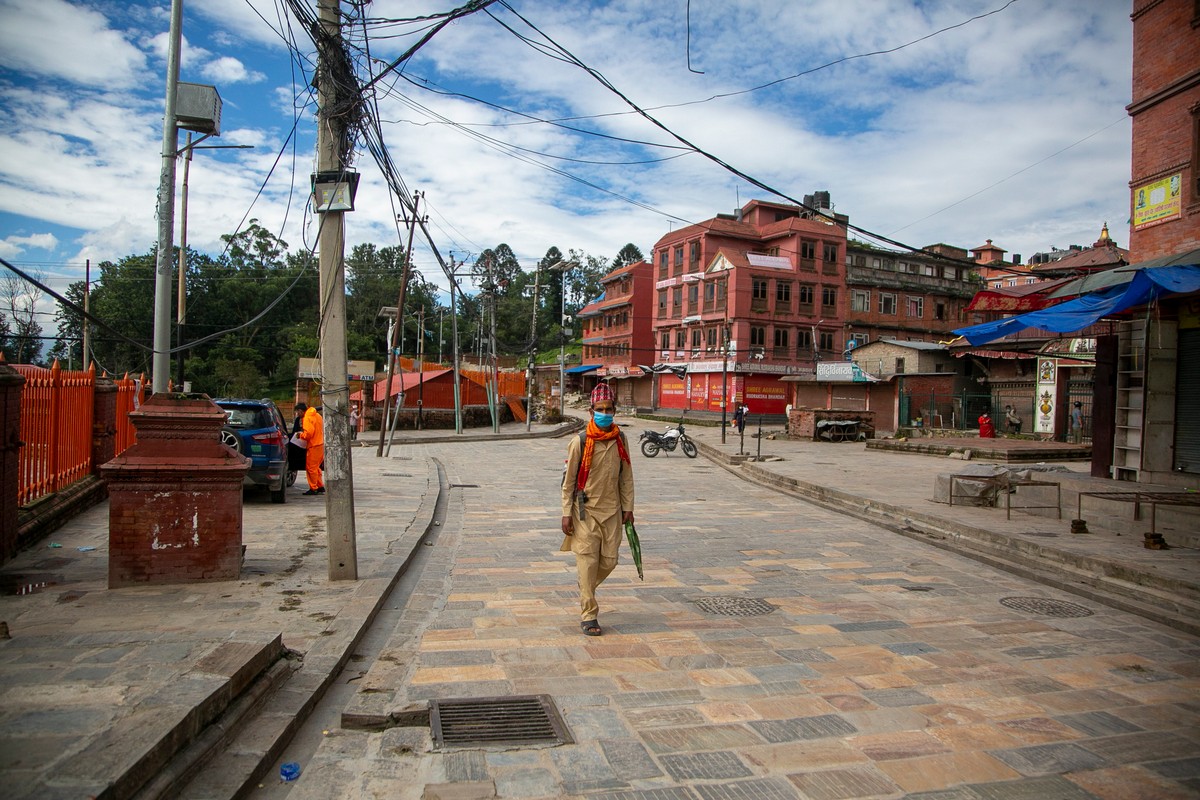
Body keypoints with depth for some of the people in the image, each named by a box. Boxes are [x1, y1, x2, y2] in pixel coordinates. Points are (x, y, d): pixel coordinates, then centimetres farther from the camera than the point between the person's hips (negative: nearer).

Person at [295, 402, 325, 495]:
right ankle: (321, 487, 19)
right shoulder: (317, 415, 14)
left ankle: (313, 489, 3)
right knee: (316, 467, 17)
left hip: (313, 446, -9)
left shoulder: (307, 418, -14)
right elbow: (322, 429, 20)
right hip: (321, 444, 9)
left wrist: (301, 435, -4)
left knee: (311, 468, 0)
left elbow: (308, 433, -23)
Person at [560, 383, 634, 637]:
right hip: (586, 511, -4)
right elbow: (569, 480, -4)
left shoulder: (620, 440, 3)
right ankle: (588, 615, 7)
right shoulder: (580, 442, -9)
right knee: (587, 561, -3)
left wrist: (628, 508, 7)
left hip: (612, 511, 4)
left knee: (609, 560, 7)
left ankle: (586, 590, 38)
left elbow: (626, 476, 10)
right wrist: (567, 514, -6)